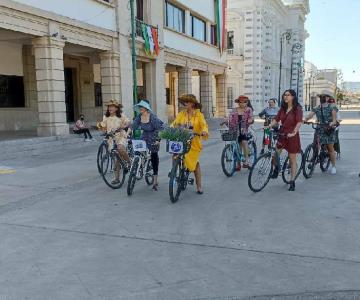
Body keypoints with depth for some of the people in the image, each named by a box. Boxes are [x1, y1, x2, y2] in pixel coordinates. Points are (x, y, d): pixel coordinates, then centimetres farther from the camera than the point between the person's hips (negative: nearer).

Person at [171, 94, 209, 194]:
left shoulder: (199, 115, -1)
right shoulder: (181, 114, 6)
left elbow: (204, 125, -12)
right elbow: (174, 124, 0)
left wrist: (204, 131, -34)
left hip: (194, 142, -2)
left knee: (194, 163, 6)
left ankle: (199, 186, 20)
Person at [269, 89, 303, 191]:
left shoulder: (297, 108, -8)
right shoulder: (283, 108, 9)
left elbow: (299, 122, -20)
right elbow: (276, 119, 3)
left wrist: (294, 132, -35)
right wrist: (269, 126, -15)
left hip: (292, 136, -5)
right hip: (282, 135, 5)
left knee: (292, 160, 3)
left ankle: (292, 182, 12)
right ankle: (276, 168, 28)